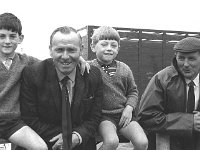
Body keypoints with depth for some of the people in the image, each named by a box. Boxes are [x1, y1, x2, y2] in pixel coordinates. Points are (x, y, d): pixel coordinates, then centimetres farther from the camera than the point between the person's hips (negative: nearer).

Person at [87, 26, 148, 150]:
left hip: (124, 114, 4)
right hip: (104, 115, -4)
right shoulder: (90, 67, -3)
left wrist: (129, 108, 1)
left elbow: (133, 91, 16)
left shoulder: (124, 69, 9)